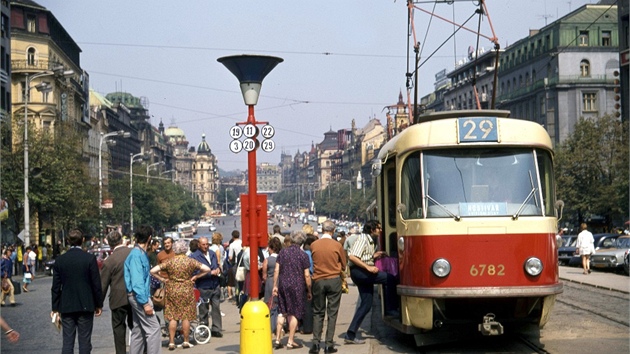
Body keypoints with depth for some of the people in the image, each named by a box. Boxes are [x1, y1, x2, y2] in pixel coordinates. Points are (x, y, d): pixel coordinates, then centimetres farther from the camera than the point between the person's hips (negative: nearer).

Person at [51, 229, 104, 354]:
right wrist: (99, 305, 5)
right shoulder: (90, 258, -7)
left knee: (67, 342, 5)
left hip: (66, 306, 2)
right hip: (85, 306, -2)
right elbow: (96, 284, -5)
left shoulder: (60, 260, 1)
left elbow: (56, 287, 3)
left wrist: (55, 308, 10)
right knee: (84, 342, 3)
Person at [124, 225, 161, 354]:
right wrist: (145, 303, -22)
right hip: (140, 296, -10)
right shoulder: (137, 255, -17)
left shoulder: (140, 253, 11)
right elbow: (137, 281, -22)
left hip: (137, 296, 10)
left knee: (138, 331, 13)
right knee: (153, 328, -9)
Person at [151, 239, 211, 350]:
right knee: (186, 317, 7)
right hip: (187, 290, 0)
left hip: (172, 290, 0)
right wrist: (195, 276, 2)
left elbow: (152, 271, -9)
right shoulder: (190, 261, -5)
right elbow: (207, 269, -6)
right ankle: (186, 341, 13)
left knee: (172, 317, 5)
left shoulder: (169, 261, -6)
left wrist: (162, 279, 2)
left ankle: (171, 342, 5)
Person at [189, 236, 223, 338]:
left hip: (215, 286, 5)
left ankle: (216, 329, 12)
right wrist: (211, 273, -19)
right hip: (203, 287, -5)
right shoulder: (194, 256, -8)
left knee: (216, 308, 5)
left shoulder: (213, 254, 12)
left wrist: (218, 270, -2)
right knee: (203, 310, 4)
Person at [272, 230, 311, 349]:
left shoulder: (282, 252, 4)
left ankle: (277, 340, 12)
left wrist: (275, 286, 10)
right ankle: (290, 341, 6)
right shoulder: (303, 255, -5)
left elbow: (276, 270, 3)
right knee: (295, 313, 4)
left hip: (282, 285, 4)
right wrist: (309, 291, 4)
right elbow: (307, 275, -5)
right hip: (296, 286, -4)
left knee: (282, 312, 12)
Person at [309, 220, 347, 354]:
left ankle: (316, 343, 3)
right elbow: (343, 265, 3)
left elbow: (314, 263, 8)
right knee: (332, 313, 4)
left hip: (318, 281, 2)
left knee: (318, 313, 11)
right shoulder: (337, 245, -7)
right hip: (334, 280, -1)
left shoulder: (313, 245, -3)